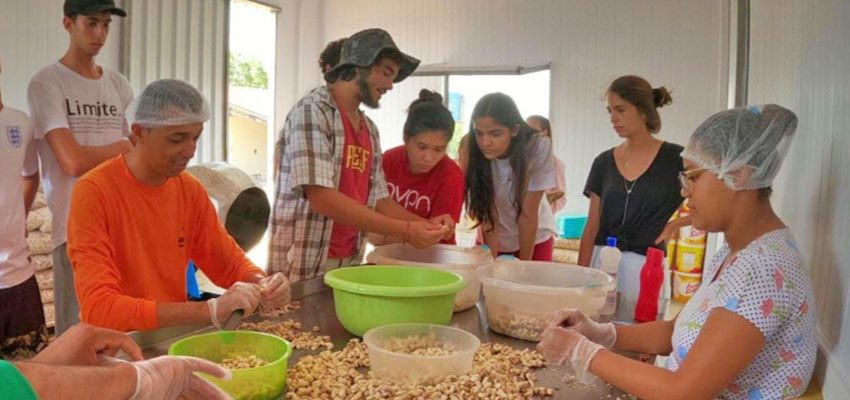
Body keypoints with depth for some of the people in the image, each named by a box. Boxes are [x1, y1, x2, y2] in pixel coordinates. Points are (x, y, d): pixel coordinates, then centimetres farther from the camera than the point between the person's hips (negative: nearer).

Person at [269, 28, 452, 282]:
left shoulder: (370, 130, 11)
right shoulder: (312, 112, -12)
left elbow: (378, 199, 13)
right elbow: (322, 199, -22)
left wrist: (425, 223, -4)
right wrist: (405, 231, -22)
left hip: (350, 262, 7)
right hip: (304, 267, -7)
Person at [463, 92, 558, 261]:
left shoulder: (538, 148, -28)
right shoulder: (470, 151, -24)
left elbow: (528, 215, -23)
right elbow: (486, 215, -21)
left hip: (535, 237, -1)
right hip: (492, 239, 1)